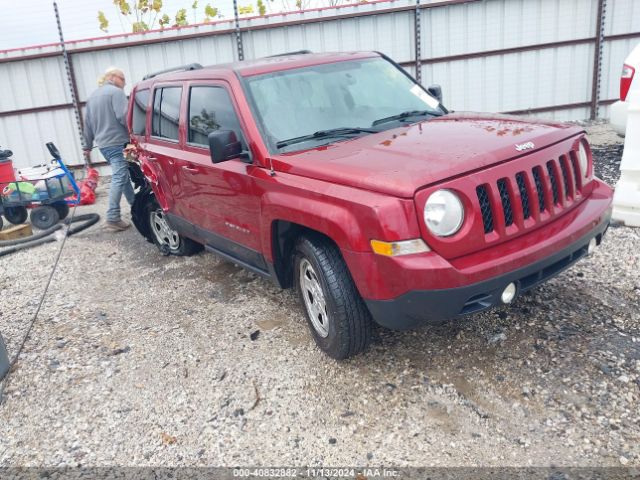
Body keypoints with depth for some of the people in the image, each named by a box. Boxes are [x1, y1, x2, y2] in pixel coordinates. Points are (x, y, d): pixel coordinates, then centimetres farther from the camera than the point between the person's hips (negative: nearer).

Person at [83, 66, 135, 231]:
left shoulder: (93, 96, 21)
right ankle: (113, 218, -17)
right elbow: (123, 117, -19)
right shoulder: (116, 92, -6)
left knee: (123, 176, 19)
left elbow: (87, 123, 23)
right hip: (117, 143, -9)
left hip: (103, 144, 9)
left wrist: (88, 145, 28)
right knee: (119, 178, -11)